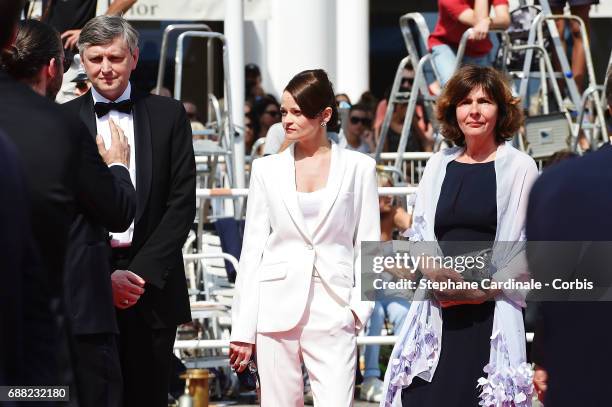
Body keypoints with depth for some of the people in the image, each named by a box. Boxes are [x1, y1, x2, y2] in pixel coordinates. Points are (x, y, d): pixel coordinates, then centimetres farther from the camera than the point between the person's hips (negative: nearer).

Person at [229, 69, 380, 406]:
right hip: (277, 308, 2)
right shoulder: (266, 169, 10)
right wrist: (243, 329, 4)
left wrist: (359, 303, -5)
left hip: (333, 310, -1)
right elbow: (252, 248, 9)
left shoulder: (358, 167, 6)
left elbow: (368, 242, 8)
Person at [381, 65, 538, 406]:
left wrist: (487, 288, -14)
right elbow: (420, 231, 15)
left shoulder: (519, 167, 1)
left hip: (492, 311, -4)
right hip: (440, 310, 4)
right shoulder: (439, 166, 16)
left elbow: (526, 243, -4)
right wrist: (434, 271, -6)